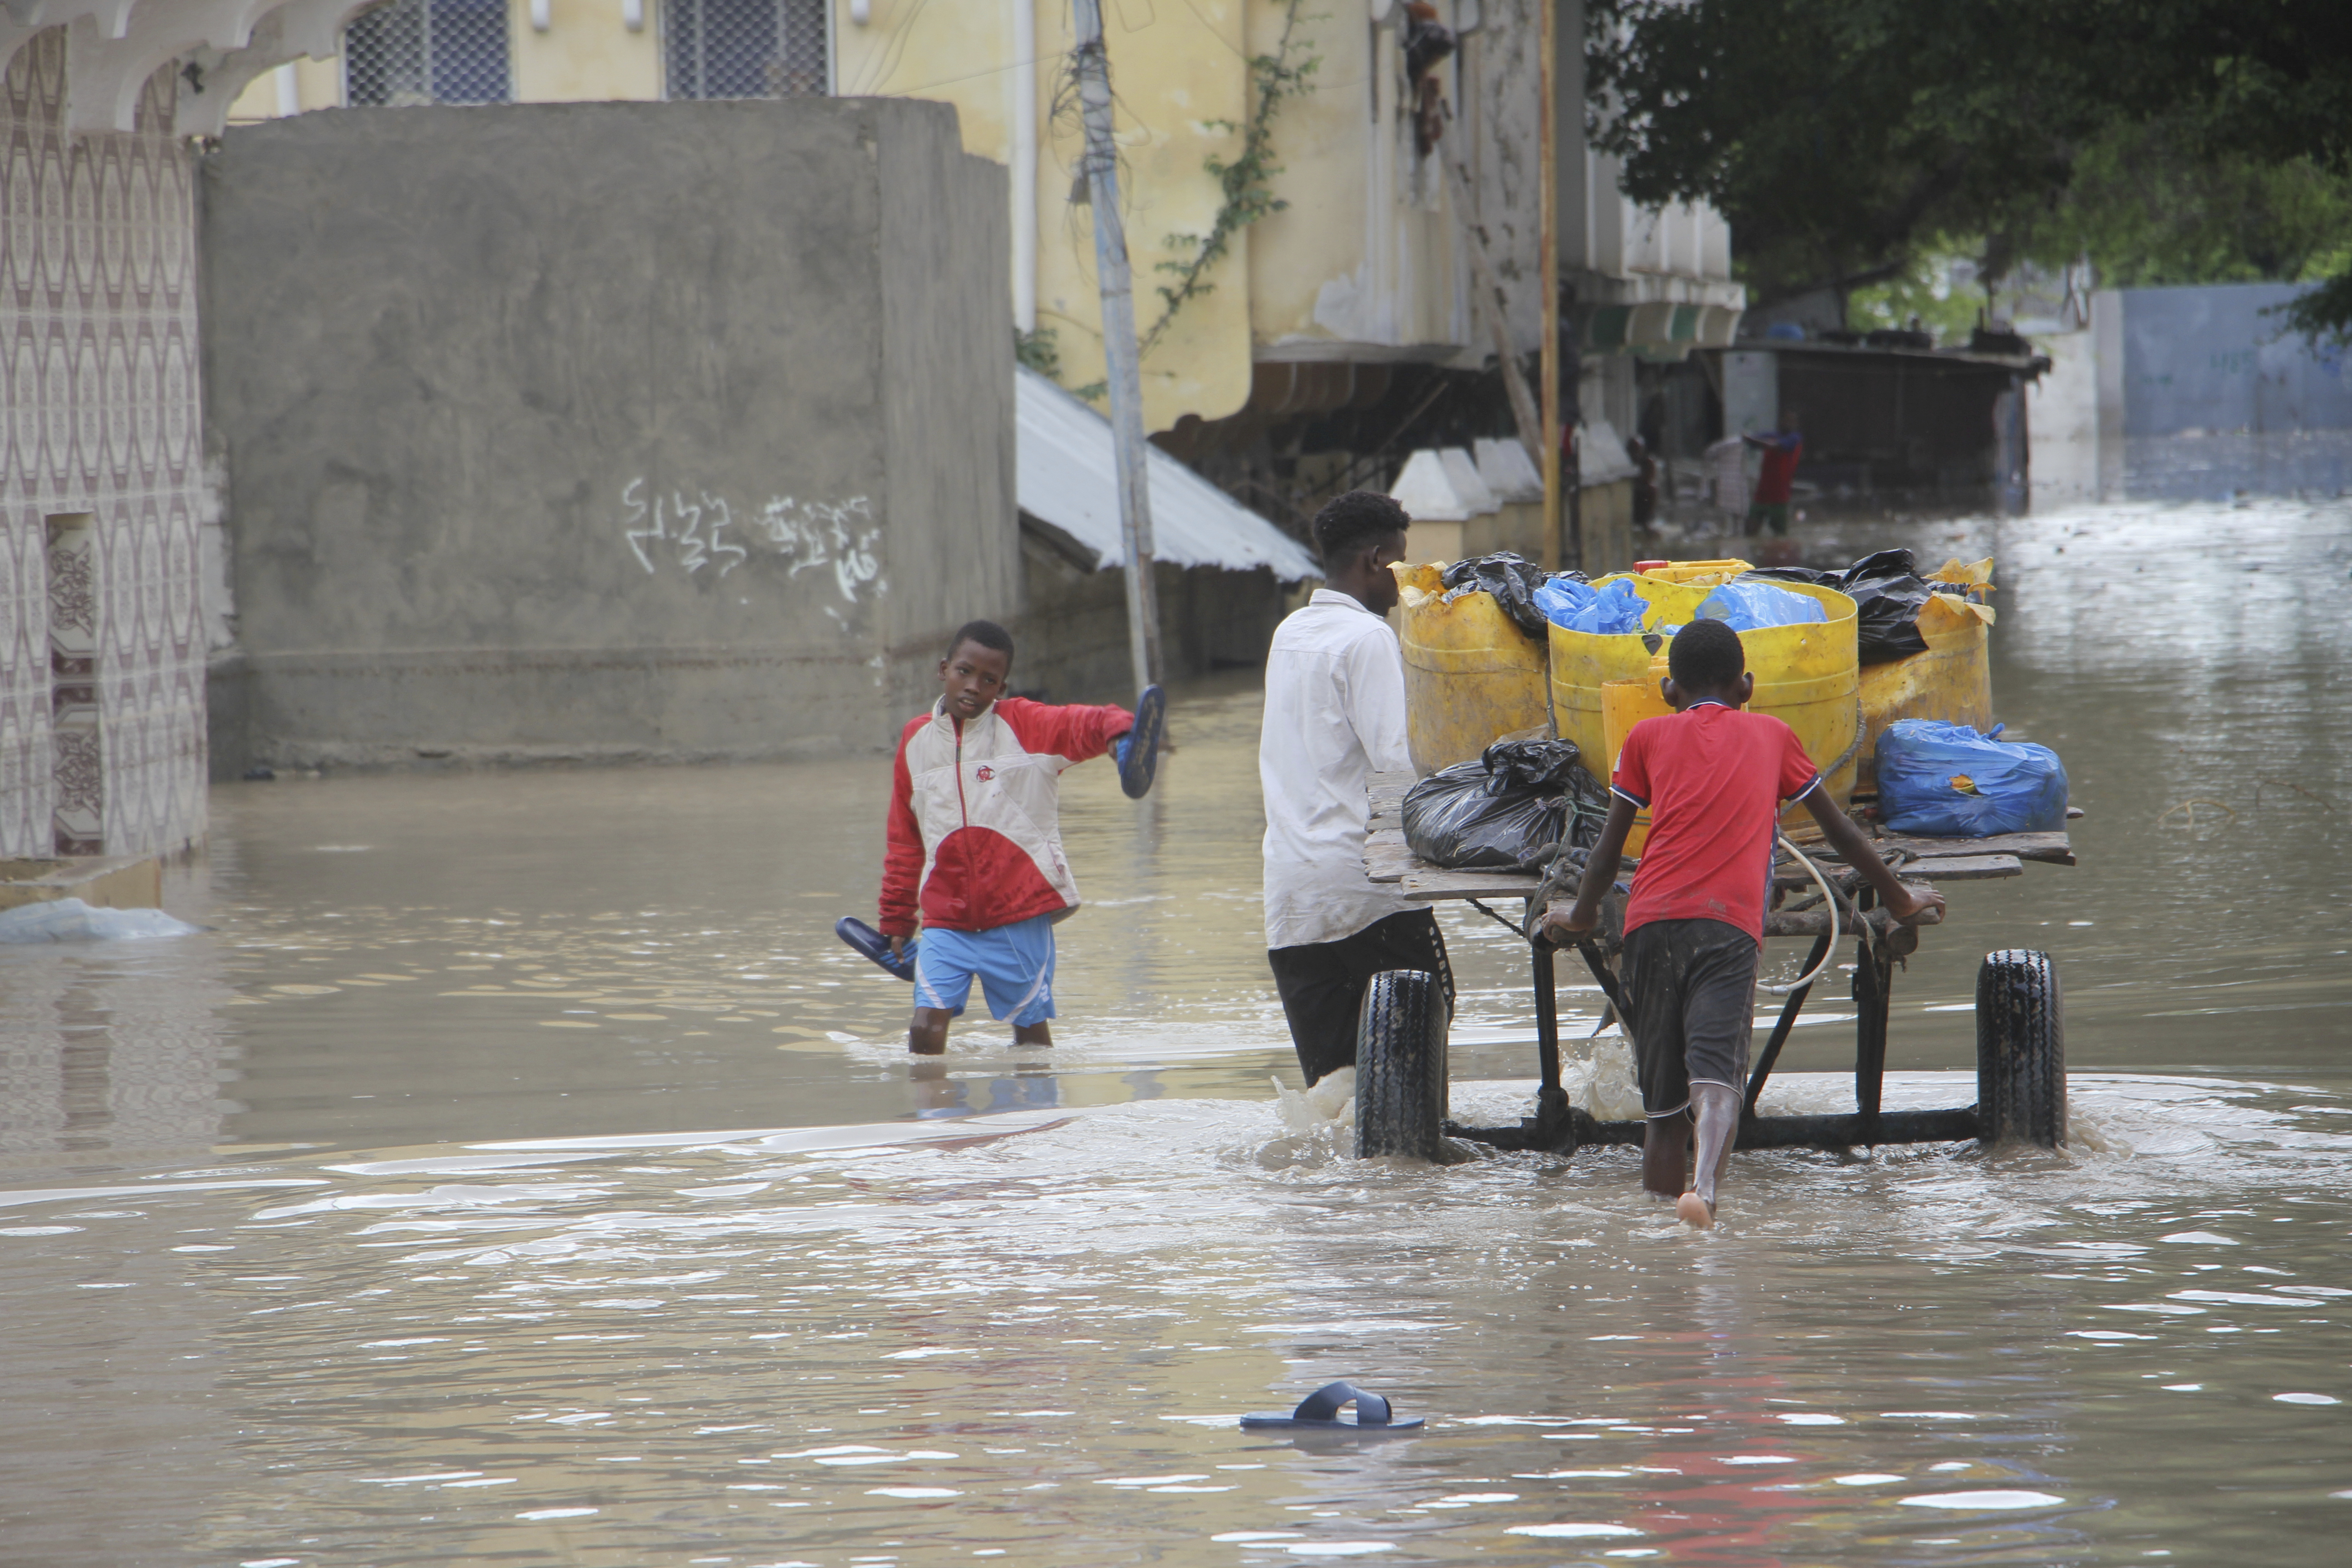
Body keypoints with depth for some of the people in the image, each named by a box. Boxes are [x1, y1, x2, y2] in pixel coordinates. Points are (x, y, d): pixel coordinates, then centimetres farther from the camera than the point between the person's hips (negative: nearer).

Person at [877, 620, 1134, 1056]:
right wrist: (896, 920, 21)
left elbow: (1085, 725, -21)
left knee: (1030, 1028, 5)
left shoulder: (1024, 726, -1)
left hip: (1019, 917, -2)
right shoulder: (915, 740, 9)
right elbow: (905, 842, 18)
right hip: (946, 919, 2)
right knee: (926, 1027, -10)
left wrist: (1118, 730, -45)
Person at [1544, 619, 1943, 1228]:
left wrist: (1581, 916, 42)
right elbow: (1840, 830, 32)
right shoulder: (1773, 736, 24)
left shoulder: (1649, 736, 22)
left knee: (1664, 1097, 11)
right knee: (1717, 1070, -18)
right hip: (1731, 924, -1)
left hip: (1653, 917, 1)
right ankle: (1705, 1187, -42)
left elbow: (1609, 847, 25)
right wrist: (1899, 900, 44)